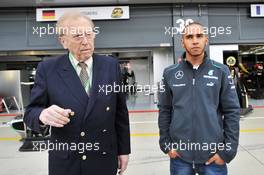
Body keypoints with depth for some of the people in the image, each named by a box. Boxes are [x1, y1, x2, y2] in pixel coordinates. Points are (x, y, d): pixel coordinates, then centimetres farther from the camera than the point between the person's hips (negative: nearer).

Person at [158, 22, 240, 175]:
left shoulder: (221, 71, -3)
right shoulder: (170, 73, -1)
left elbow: (232, 112, -2)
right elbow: (164, 111, 3)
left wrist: (228, 151, -5)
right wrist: (166, 144, 0)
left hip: (213, 155, 0)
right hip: (179, 155, 1)